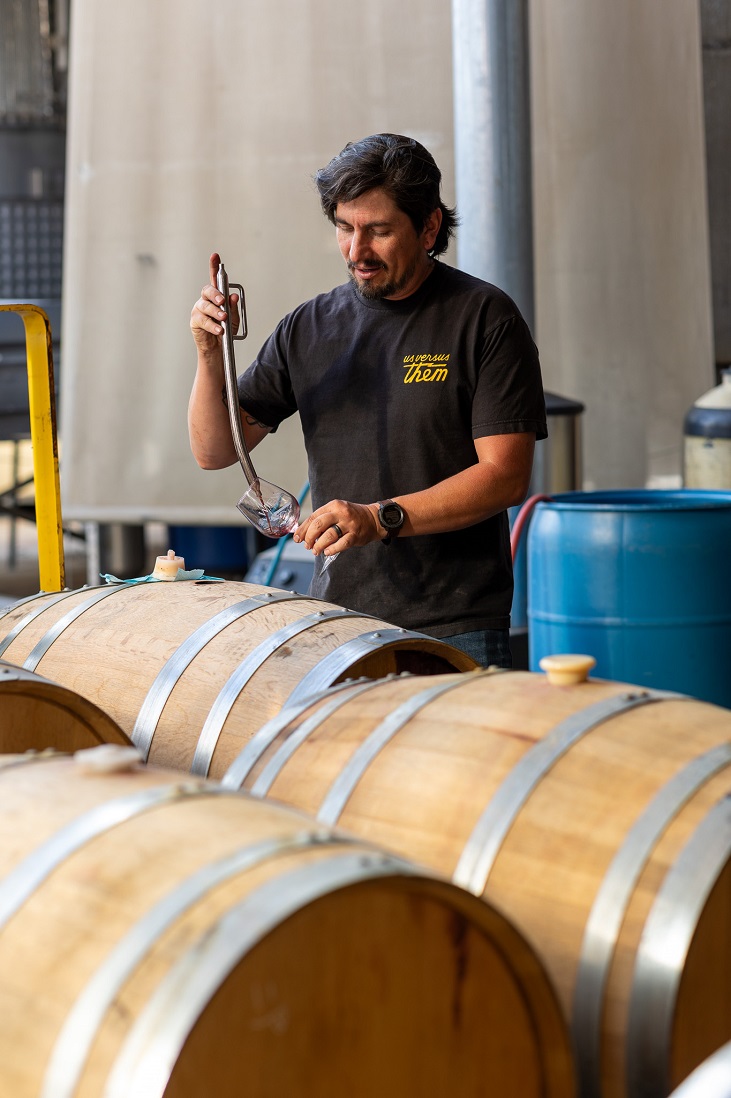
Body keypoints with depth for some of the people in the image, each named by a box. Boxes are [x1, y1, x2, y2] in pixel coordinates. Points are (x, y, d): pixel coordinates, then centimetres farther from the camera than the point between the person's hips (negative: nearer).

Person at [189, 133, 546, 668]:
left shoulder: (485, 318, -4)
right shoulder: (310, 327, 9)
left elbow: (506, 477, -11)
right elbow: (215, 451, 10)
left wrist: (381, 518, -21)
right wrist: (210, 357, -8)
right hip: (337, 622, 4)